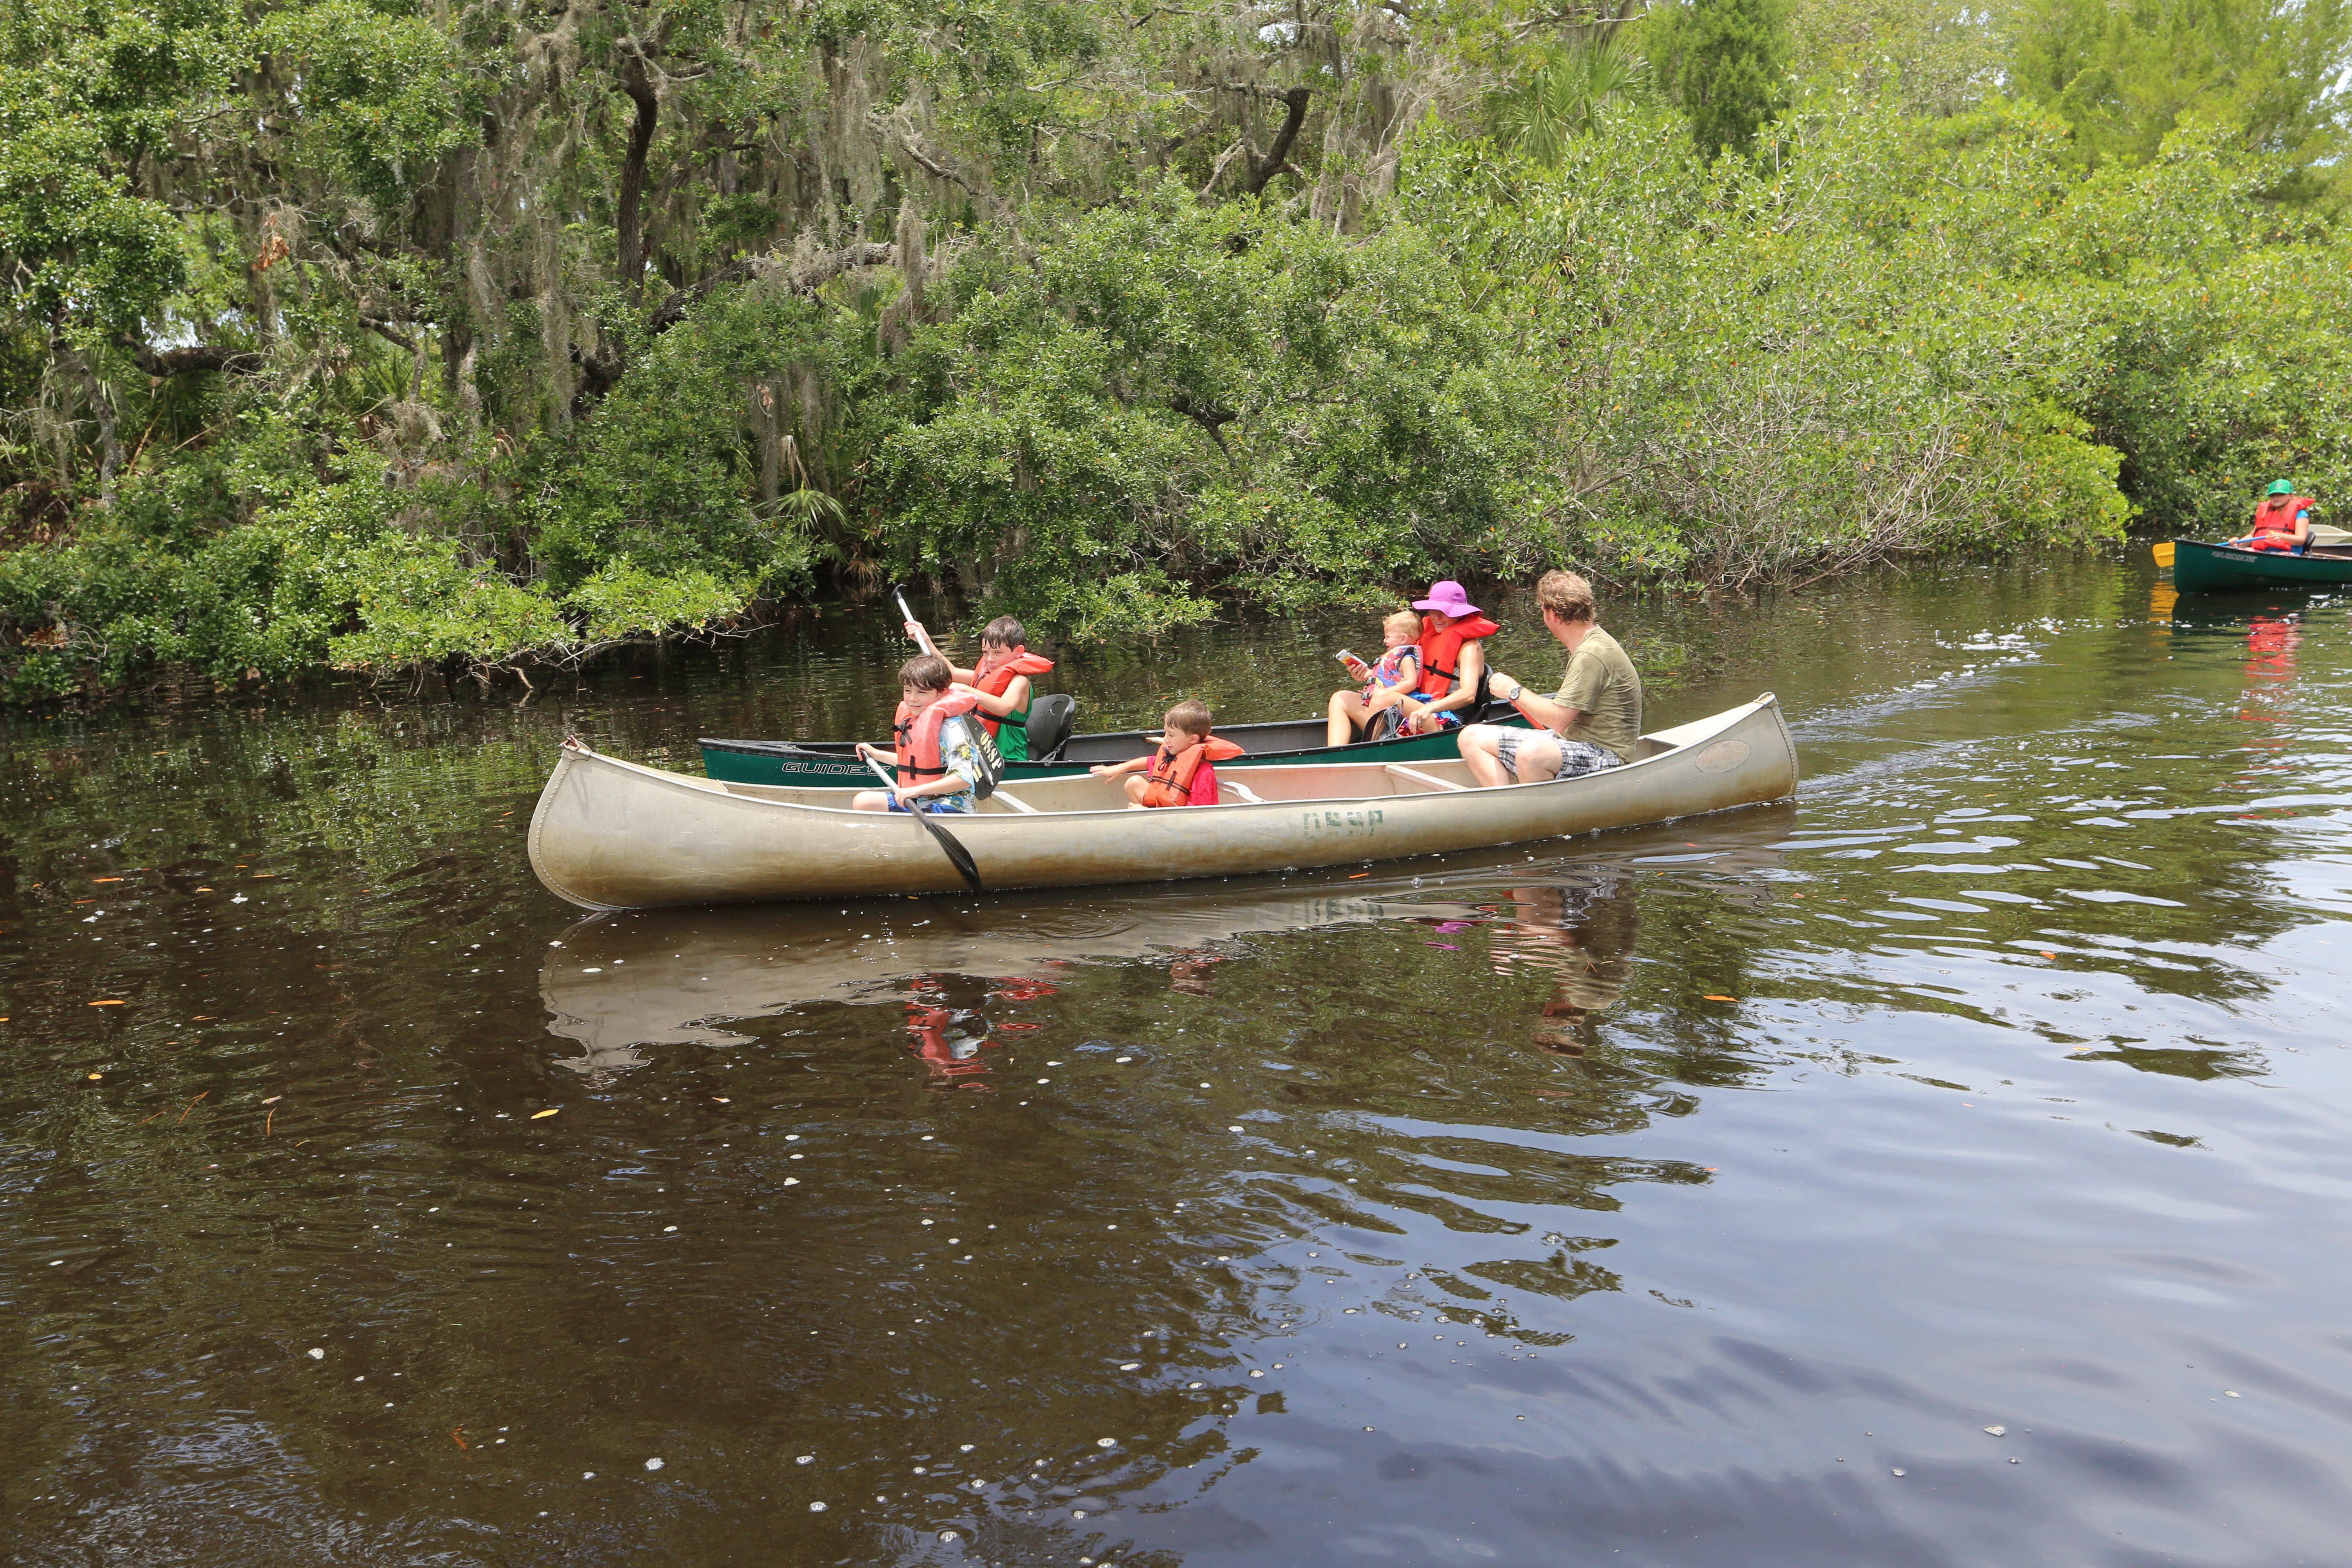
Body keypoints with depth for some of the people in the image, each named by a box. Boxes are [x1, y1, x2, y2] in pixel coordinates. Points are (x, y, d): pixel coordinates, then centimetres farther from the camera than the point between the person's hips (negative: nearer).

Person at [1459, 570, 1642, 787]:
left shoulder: (1592, 654, -20)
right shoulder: (1586, 645, 11)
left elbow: (1559, 720, -23)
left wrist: (1515, 692, -11)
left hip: (1602, 754, -11)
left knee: (1531, 754, -42)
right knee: (1472, 738, 2)